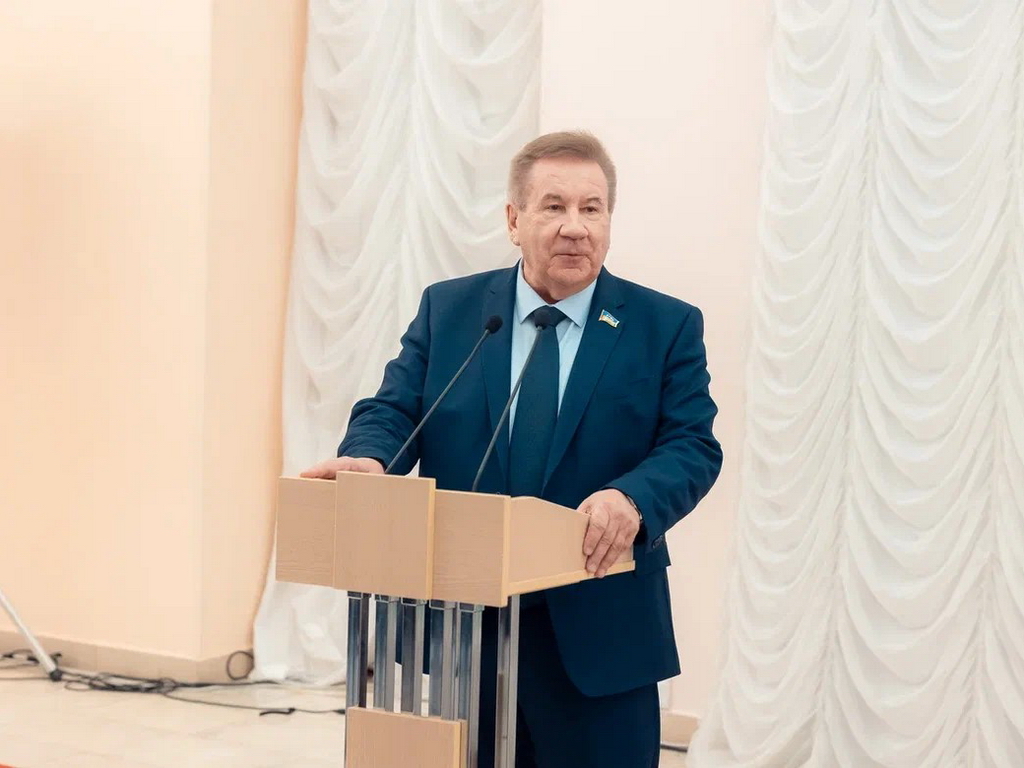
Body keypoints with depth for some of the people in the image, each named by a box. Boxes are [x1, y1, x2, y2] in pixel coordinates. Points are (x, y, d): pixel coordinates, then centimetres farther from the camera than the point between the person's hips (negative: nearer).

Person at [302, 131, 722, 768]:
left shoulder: (668, 326, 0)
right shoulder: (447, 309, 6)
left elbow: (693, 446, -7)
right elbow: (393, 409, 2)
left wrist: (632, 498, -28)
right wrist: (368, 459, -22)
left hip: (600, 636, -1)